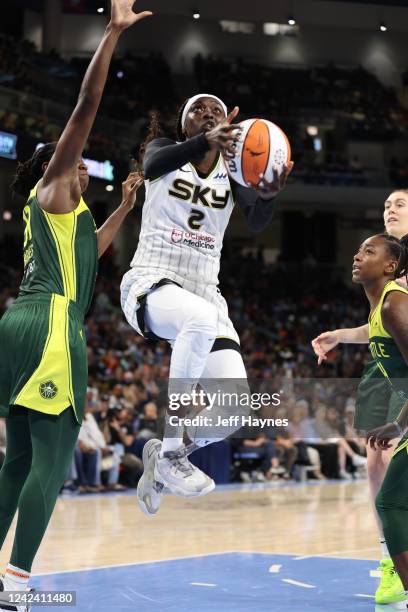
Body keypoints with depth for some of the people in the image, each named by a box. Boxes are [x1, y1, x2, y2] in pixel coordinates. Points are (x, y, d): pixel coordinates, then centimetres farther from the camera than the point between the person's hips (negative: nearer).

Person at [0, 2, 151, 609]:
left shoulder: (54, 211, 26)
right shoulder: (54, 187, 3)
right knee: (52, 460, -11)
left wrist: (124, 207, 43)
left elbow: (85, 252, 45)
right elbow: (87, 103, -7)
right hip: (49, 328, -10)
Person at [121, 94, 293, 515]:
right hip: (151, 284, -4)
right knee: (202, 318, -39)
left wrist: (269, 194, -35)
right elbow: (152, 166, -21)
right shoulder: (166, 149, 6)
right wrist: (204, 141, -41)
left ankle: (165, 451, 17)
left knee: (235, 404, -15)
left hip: (204, 290, 4)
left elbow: (257, 221, -10)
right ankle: (170, 455, -28)